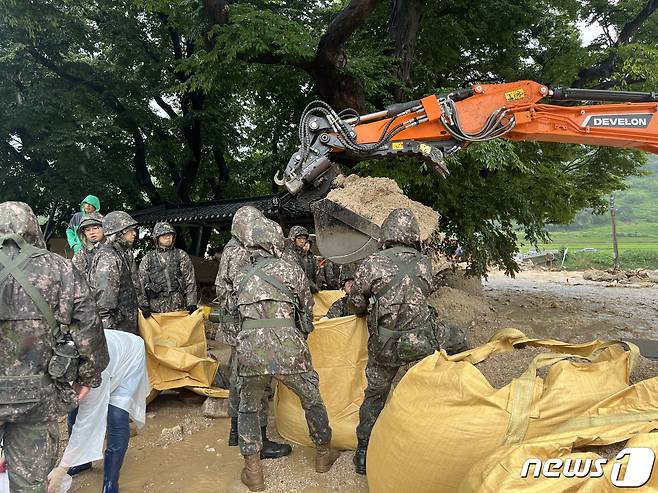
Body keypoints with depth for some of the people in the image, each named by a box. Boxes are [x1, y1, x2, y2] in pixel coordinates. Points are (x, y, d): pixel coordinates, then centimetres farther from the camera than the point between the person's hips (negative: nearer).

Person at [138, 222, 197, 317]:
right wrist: (144, 306, -3)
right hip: (156, 307, 0)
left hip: (178, 306, 0)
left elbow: (190, 281, 4)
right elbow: (141, 284, 6)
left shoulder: (181, 255, 9)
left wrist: (191, 304, -4)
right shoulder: (148, 258, 10)